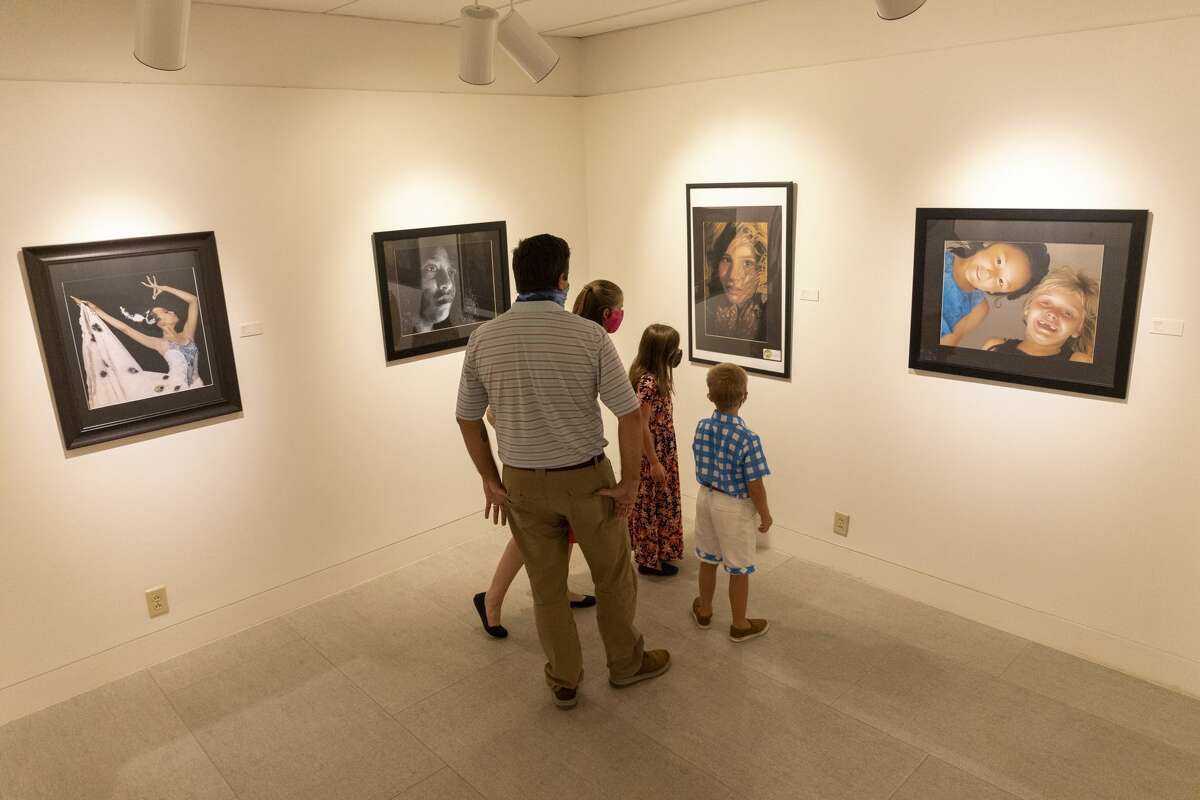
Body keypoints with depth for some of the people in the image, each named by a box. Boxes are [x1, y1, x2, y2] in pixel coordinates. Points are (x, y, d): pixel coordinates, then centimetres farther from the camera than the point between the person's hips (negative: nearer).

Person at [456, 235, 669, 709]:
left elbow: (468, 417, 1)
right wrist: (630, 481, -5)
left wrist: (490, 481, 10)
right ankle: (626, 663, 39)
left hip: (522, 482, 3)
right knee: (613, 575, 20)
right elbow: (630, 414, -16)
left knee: (546, 586, 18)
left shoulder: (484, 338, -7)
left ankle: (564, 681, 33)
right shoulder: (588, 335, -16)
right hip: (585, 478, -2)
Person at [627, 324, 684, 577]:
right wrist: (654, 462, -21)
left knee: (660, 504, 21)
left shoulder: (652, 376, 4)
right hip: (652, 454, -10)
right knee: (651, 506, 4)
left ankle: (656, 551, 35)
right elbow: (642, 426, -24)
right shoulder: (648, 382, -25)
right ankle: (649, 560, 17)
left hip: (662, 451, 10)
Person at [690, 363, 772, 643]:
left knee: (708, 560, 23)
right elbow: (755, 486, -20)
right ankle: (740, 625, 26)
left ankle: (703, 610, 40)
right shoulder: (748, 438, -25)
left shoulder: (701, 427, -7)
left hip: (705, 498, 6)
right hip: (734, 507, -6)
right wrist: (765, 515, -6)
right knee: (739, 570, 11)